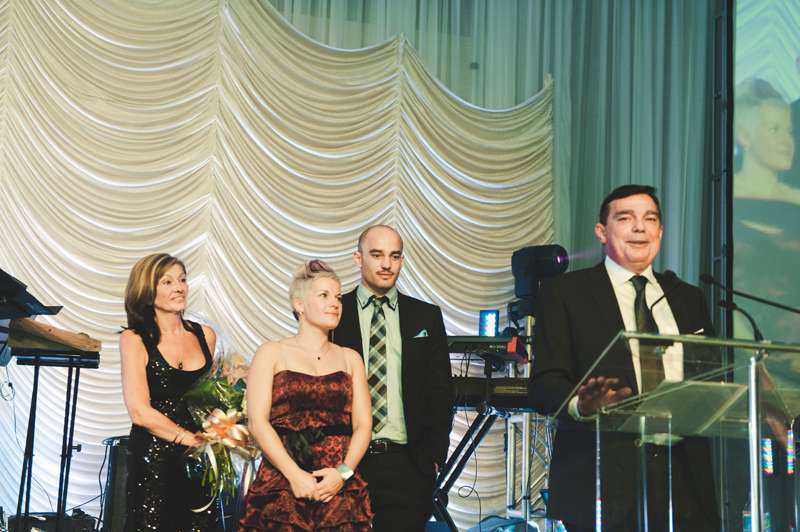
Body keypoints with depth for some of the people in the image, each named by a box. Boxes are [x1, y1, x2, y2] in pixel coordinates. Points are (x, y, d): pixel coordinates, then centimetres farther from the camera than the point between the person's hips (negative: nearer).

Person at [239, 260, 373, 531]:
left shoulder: (350, 358, 14)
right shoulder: (272, 353, 6)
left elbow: (363, 425, 7)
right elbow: (257, 421, -4)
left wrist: (343, 472, -10)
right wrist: (295, 475, -13)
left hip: (340, 486, 2)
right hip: (280, 485, -2)